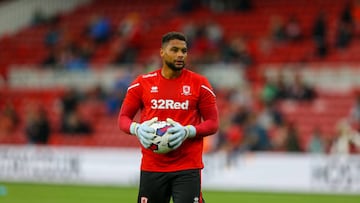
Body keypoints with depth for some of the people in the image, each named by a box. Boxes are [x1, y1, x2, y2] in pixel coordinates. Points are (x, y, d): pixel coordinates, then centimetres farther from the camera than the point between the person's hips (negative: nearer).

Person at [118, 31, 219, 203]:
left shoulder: (199, 84, 1)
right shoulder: (142, 83, 5)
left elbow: (213, 123, 2)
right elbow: (123, 118, 9)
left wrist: (187, 131, -17)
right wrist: (137, 129, -14)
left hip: (187, 168, -2)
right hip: (151, 167, 2)